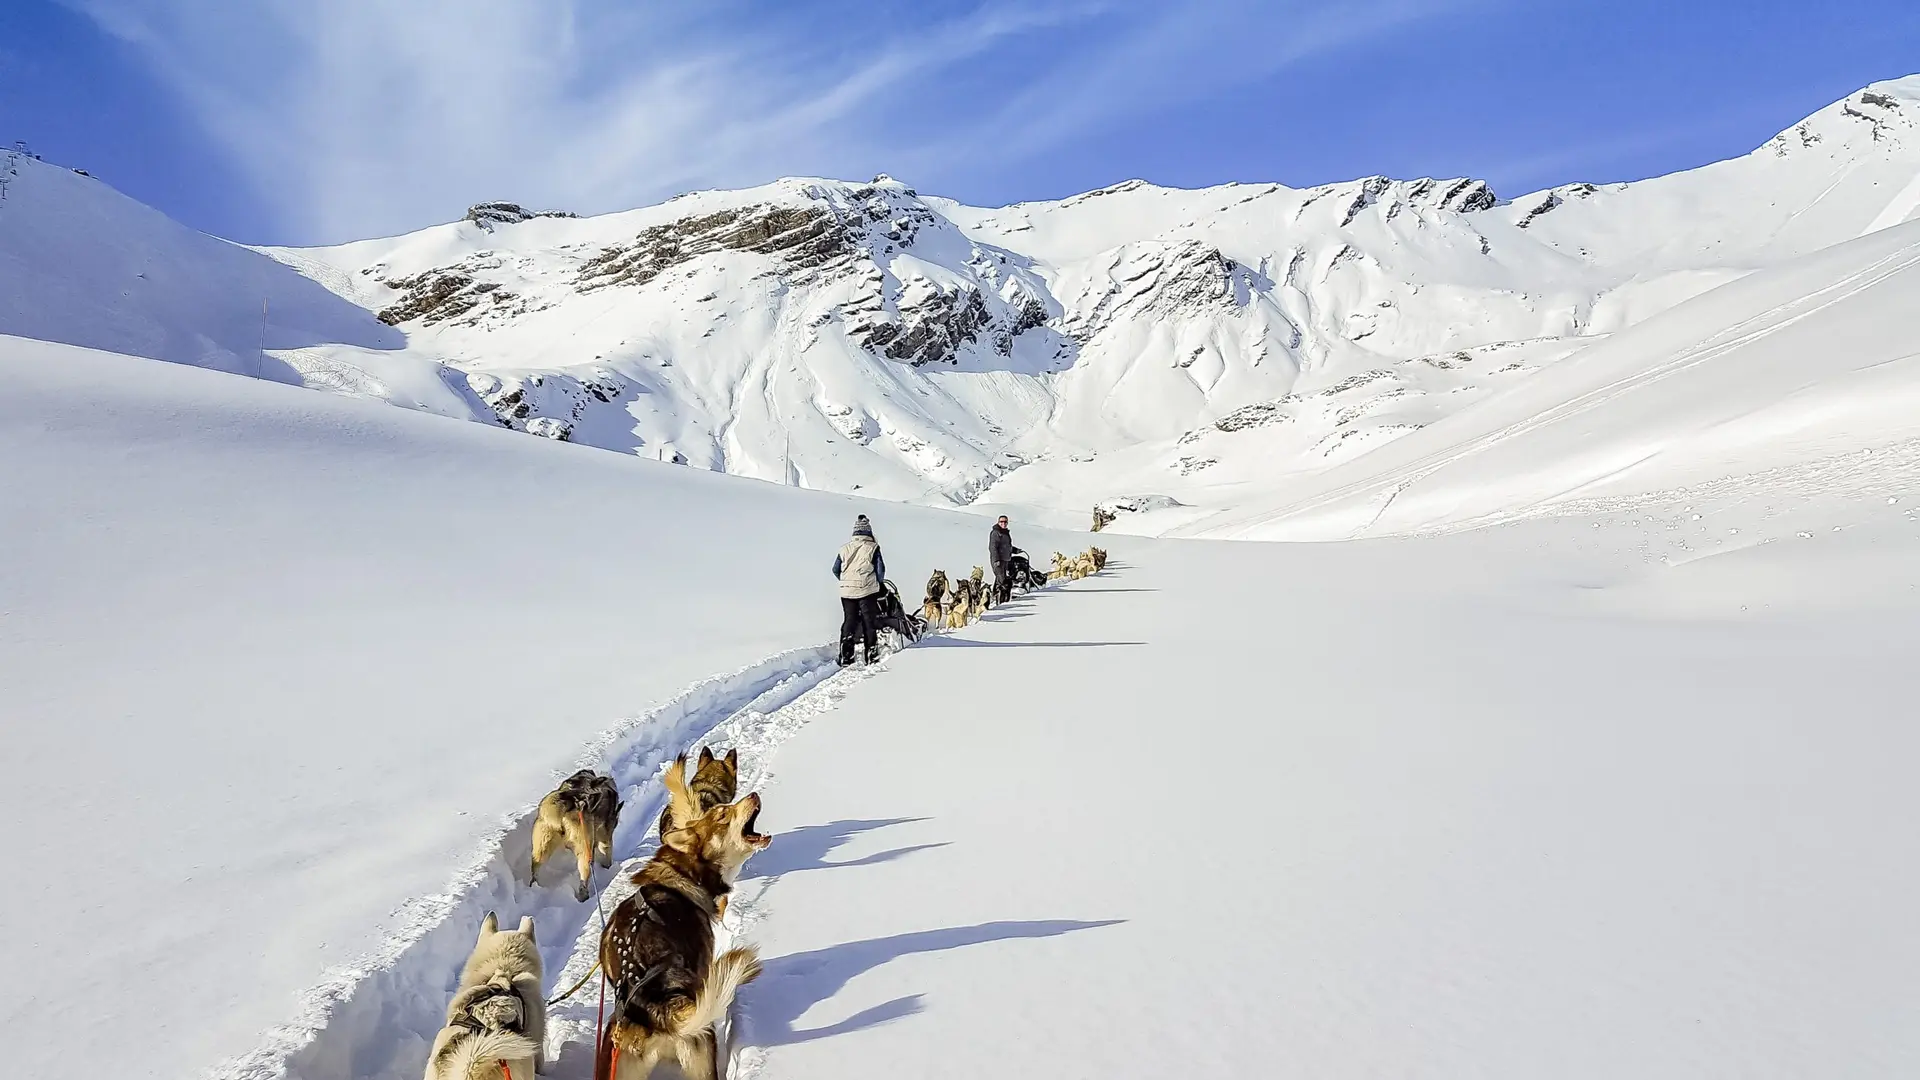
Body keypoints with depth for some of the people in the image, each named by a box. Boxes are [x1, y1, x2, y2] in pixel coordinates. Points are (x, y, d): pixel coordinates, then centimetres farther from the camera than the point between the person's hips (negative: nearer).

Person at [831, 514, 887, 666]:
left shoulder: (844, 548, 5)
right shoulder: (873, 547, -5)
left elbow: (835, 570, 9)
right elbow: (880, 569, -6)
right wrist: (879, 582, 14)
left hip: (846, 592, 3)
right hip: (867, 590, -3)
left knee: (848, 621, 9)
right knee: (869, 622, 5)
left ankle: (845, 656, 4)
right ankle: (871, 655, 5)